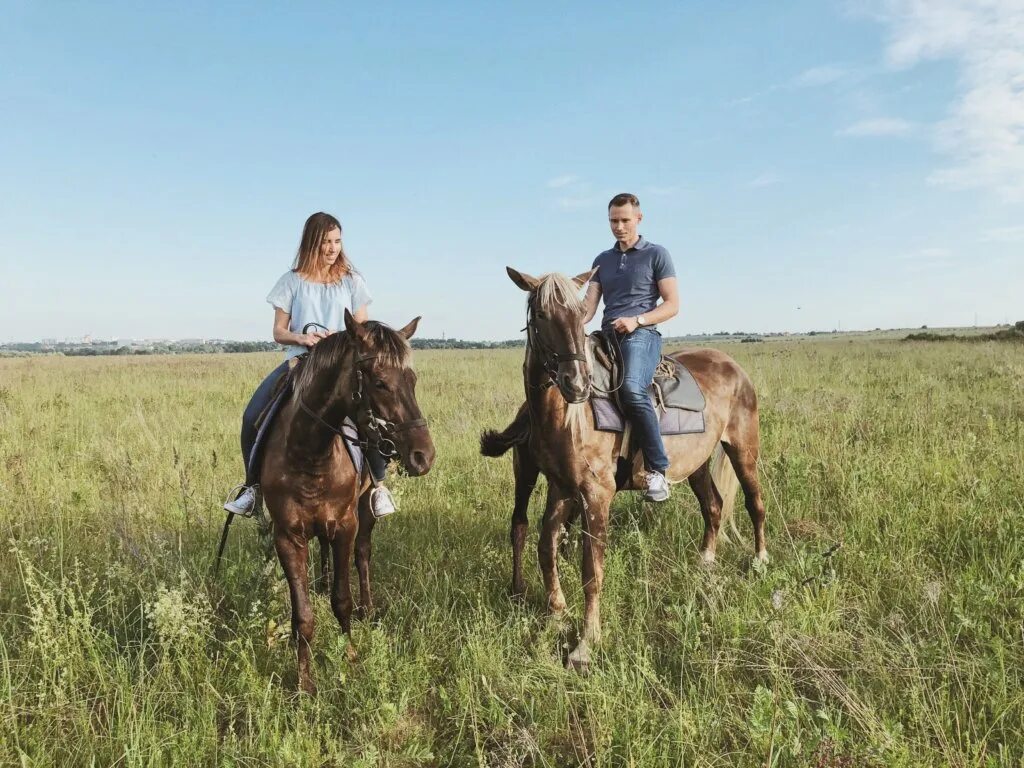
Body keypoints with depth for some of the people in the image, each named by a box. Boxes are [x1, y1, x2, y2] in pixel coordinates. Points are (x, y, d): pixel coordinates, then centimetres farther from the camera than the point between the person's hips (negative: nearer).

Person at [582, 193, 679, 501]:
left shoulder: (656, 255, 7)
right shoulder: (602, 260, 21)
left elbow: (672, 305, 2)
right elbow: (589, 305, 12)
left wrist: (637, 320, -13)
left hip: (641, 335, -6)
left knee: (632, 388, -34)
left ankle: (657, 469, -24)